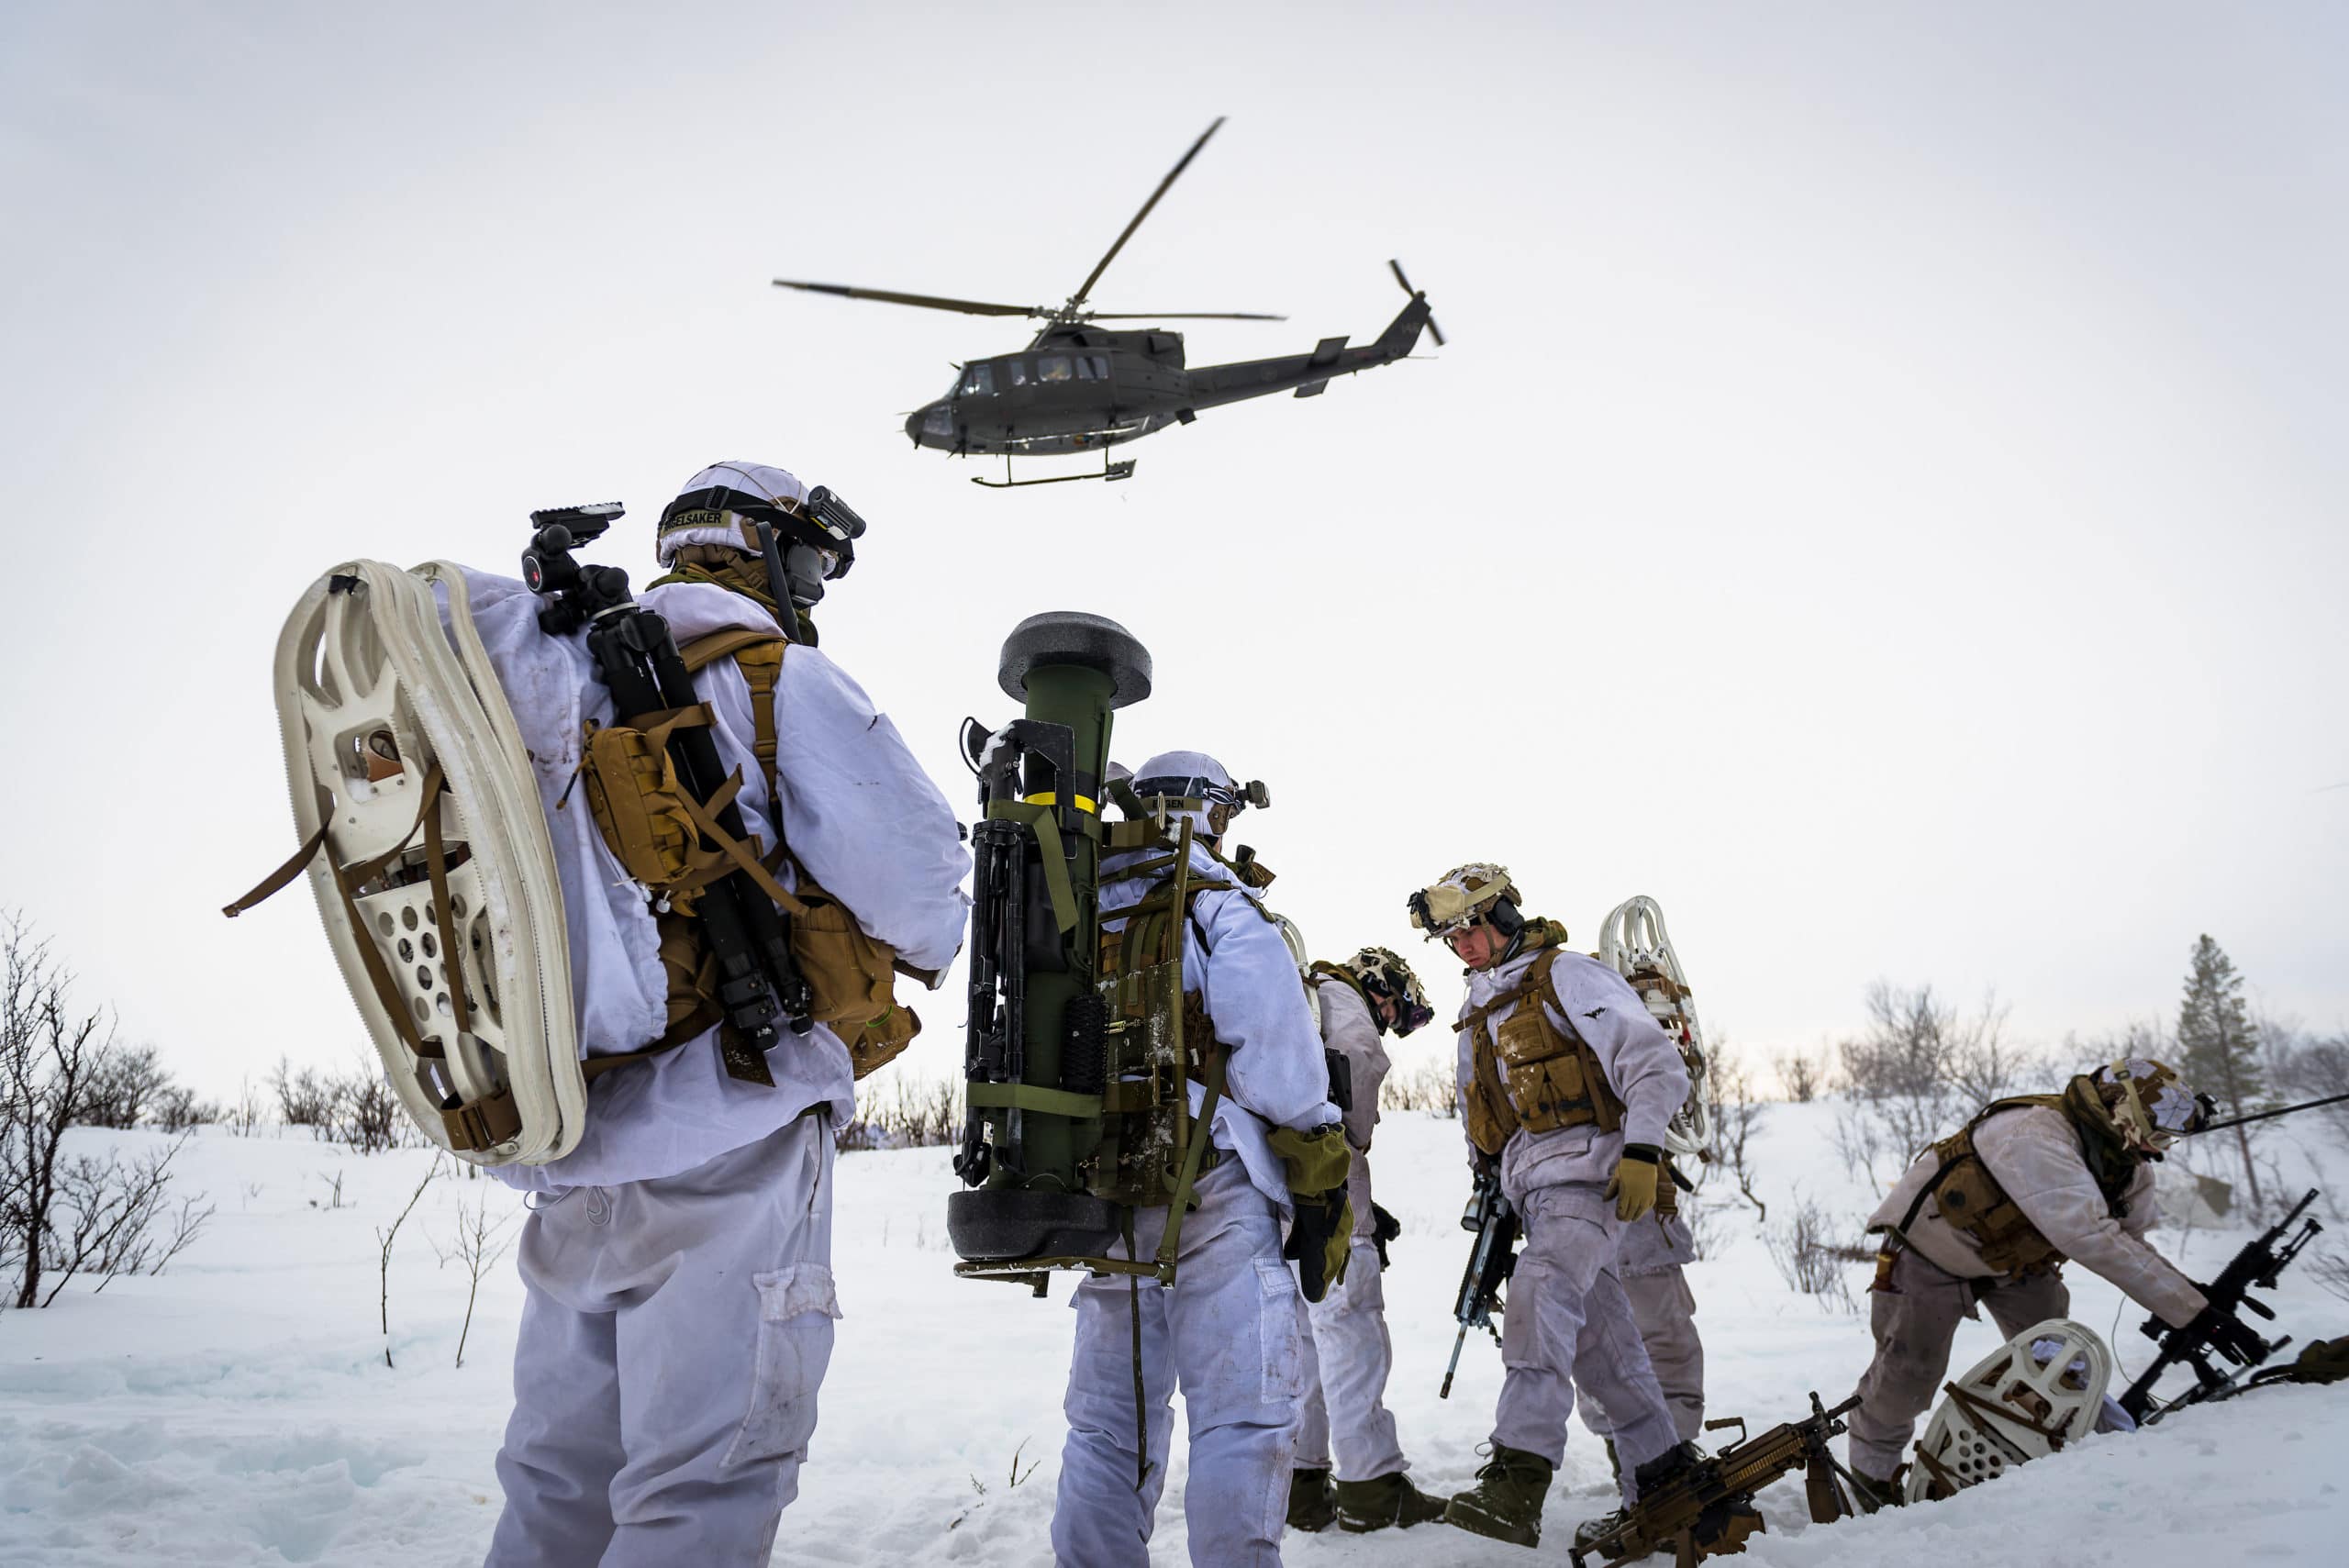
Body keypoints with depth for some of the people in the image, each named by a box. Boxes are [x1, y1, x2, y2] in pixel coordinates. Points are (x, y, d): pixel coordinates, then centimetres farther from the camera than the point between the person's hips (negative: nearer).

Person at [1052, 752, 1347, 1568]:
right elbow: (1275, 1052, -11)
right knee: (1244, 1414, -3)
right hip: (1212, 1188, -6)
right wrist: (1323, 1182, -4)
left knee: (1110, 1420, 14)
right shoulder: (1222, 905, -4)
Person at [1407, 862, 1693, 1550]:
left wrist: (1641, 1150, -21)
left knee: (1541, 1296, -26)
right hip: (1534, 1187, 8)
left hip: (1585, 1168, -8)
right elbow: (1482, 1119, 29)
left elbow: (1656, 1063, -11)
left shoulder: (1567, 977, -5)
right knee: (1599, 1335, 10)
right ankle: (1662, 1468, 23)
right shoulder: (1478, 1015, 20)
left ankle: (1517, 1479, -35)